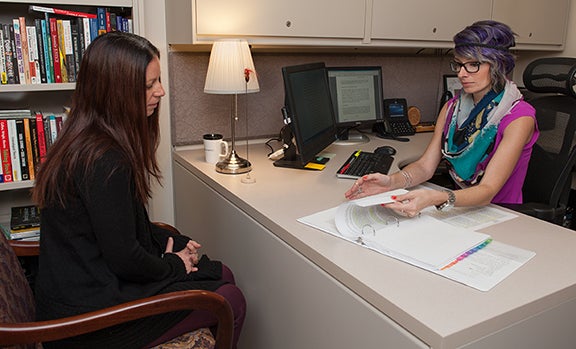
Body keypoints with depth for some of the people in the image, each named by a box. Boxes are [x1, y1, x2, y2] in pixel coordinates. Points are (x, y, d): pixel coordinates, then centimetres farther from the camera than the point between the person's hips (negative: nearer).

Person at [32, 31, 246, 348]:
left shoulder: (85, 140, 4)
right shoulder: (105, 161, -29)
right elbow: (125, 259, -23)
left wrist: (176, 244, 4)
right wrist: (173, 265, -5)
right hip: (90, 315, -9)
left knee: (221, 274, 12)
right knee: (231, 301, -3)